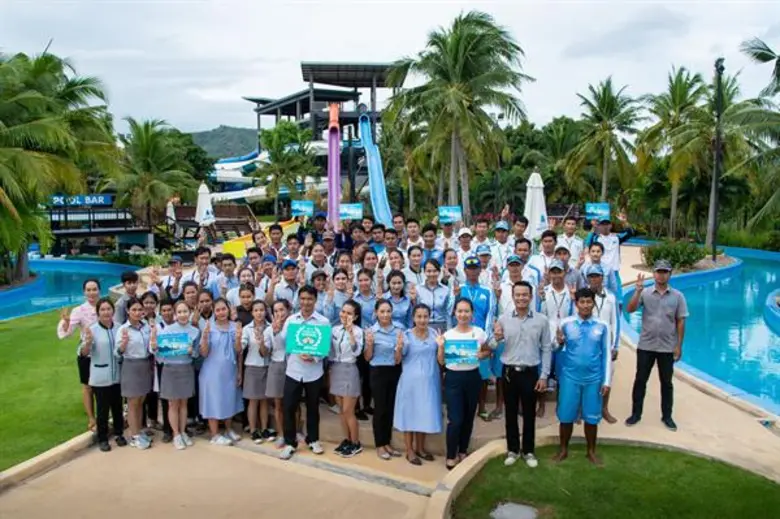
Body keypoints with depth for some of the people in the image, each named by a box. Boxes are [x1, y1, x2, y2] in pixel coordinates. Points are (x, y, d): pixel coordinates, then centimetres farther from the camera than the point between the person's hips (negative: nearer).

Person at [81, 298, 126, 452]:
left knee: (117, 406, 14)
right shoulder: (92, 329, -10)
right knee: (103, 408, 5)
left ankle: (119, 434, 29)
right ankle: (102, 439, 18)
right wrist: (88, 341, -32)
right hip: (100, 377, -3)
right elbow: (84, 353, -14)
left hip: (117, 375, 3)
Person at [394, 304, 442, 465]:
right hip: (411, 381, -3)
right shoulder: (406, 335, -8)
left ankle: (420, 447, 29)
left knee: (425, 414, 13)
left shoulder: (434, 333, 3)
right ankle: (410, 451, 17)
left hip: (429, 380, 4)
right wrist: (399, 348, -23)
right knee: (410, 413, 5)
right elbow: (397, 361, -5)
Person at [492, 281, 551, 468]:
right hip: (509, 372, 1)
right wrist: (496, 339, -19)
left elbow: (546, 349, 0)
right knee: (511, 413, 11)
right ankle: (512, 450, 25)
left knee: (529, 414, 10)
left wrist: (544, 375, -3)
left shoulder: (541, 320, -3)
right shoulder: (503, 319, -1)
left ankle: (528, 451, 25)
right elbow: (493, 347, 4)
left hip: (531, 372, -1)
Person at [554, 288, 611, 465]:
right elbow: (560, 349, 5)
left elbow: (606, 354, 4)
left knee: (592, 417, 11)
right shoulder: (566, 323, -3)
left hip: (593, 378, 1)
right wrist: (559, 343, -18)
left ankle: (591, 451, 29)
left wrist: (606, 380, 2)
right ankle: (563, 450, 25)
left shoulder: (602, 326, -1)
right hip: (570, 377, 0)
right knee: (566, 416, 7)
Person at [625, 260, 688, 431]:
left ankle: (667, 416, 26)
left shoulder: (677, 296, -1)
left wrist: (679, 346, -2)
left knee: (666, 382, 12)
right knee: (640, 380, 7)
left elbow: (680, 322, 1)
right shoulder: (645, 294, -4)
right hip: (646, 346, 0)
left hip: (667, 347, 1)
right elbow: (630, 309, -14)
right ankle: (636, 414, 20)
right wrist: (638, 291, -24)